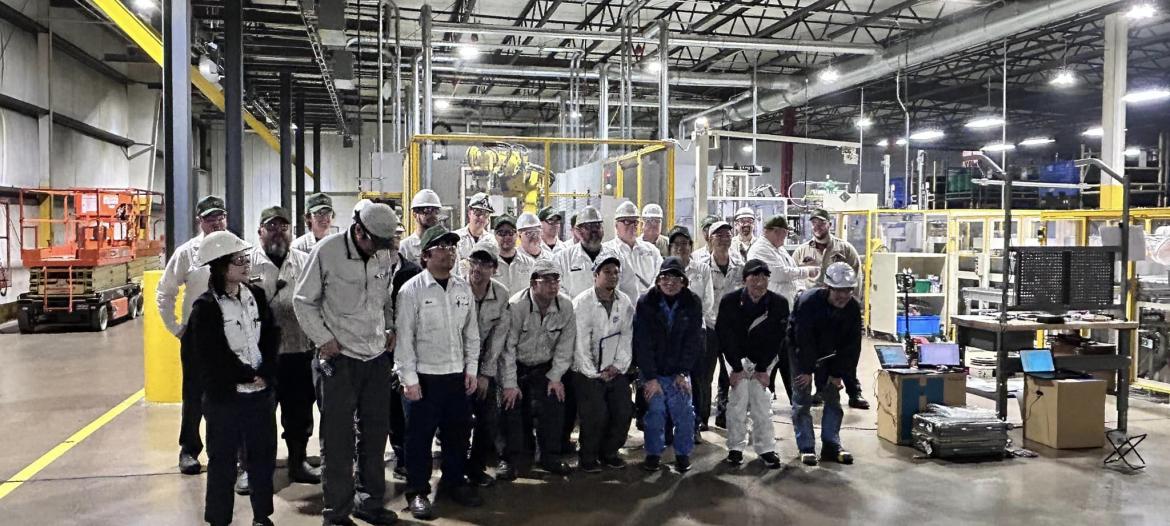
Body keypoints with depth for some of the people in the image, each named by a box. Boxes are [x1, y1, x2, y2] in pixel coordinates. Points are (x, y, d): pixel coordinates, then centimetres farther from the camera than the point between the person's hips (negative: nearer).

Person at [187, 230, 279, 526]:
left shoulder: (256, 295, 6)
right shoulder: (205, 307, -9)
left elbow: (271, 337, 3)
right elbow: (211, 357, -13)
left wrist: (264, 375, -9)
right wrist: (247, 376, -12)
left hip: (262, 392, 5)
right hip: (225, 397, -5)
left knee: (264, 456, 12)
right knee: (223, 462, 6)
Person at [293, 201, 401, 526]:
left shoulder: (385, 253, 1)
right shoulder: (326, 251, -11)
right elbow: (304, 302, -3)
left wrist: (391, 328, 4)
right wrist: (323, 339, -10)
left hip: (377, 356, 4)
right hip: (339, 357, -4)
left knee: (376, 432, 11)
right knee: (338, 438, 2)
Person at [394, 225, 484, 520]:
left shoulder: (464, 289, 7)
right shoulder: (412, 290, -9)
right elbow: (404, 337, -10)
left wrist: (471, 369, 6)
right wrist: (409, 379, -13)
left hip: (458, 376, 5)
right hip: (424, 376, -5)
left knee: (458, 432, 14)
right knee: (420, 436, 4)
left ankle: (454, 482, 32)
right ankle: (417, 492, 18)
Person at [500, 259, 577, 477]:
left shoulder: (566, 305, -11)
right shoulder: (516, 305, -22)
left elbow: (565, 345, -4)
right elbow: (507, 346, -18)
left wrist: (555, 376, -6)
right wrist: (509, 383, -17)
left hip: (545, 367, 3)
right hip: (516, 366, -2)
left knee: (554, 403, -9)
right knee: (513, 406, -10)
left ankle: (550, 457, 6)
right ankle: (511, 459, 5)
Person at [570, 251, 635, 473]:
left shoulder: (625, 302, 3)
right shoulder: (581, 303, -11)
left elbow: (627, 336, 5)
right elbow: (580, 342, -12)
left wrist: (619, 365, -5)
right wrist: (593, 373, -12)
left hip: (615, 371, 5)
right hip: (589, 372, -5)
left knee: (624, 411, -1)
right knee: (596, 415, -13)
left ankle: (609, 452, 22)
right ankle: (587, 456, 11)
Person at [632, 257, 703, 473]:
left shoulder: (692, 303, -4)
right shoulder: (646, 303, -9)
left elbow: (693, 341, -3)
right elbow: (642, 343, -11)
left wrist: (683, 372, -8)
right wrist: (650, 377, -14)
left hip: (679, 371, 1)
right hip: (651, 370, -1)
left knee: (684, 412, -3)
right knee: (655, 411, -1)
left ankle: (683, 453, 15)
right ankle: (653, 453, 17)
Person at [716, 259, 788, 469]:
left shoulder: (779, 303, -14)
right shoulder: (729, 301, -16)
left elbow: (776, 339, -8)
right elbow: (725, 336, -11)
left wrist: (762, 369, -10)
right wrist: (737, 368, -13)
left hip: (764, 359, 1)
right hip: (737, 358, -1)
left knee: (762, 401, -3)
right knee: (739, 399, -9)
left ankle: (766, 448, 7)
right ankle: (736, 447, 3)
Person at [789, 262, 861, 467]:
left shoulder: (853, 308, -18)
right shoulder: (808, 302, -31)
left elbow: (852, 344, -10)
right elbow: (803, 339, -28)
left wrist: (839, 373, -10)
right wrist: (807, 370, -23)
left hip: (829, 354, 4)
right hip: (801, 350, -4)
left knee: (833, 398, 4)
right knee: (802, 398, -6)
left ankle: (831, 445, 12)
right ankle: (806, 448, -1)